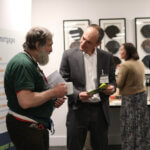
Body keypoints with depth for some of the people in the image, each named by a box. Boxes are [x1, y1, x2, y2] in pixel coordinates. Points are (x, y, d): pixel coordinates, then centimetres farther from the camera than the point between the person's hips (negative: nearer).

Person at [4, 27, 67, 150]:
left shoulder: (30, 63, 13)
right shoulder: (22, 64, -20)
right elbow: (25, 101, -29)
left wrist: (53, 100, 5)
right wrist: (53, 92, -18)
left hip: (37, 125, 10)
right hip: (25, 126, -10)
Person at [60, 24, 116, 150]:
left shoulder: (107, 57, 4)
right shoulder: (69, 55, -2)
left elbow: (112, 80, 13)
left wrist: (111, 88, -11)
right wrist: (78, 95, -18)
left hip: (100, 111, 2)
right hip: (78, 110, -2)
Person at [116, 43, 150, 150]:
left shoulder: (125, 65, -18)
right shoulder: (140, 63, 6)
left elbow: (119, 84, -14)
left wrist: (118, 75, 2)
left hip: (130, 98, -7)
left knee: (130, 127, 3)